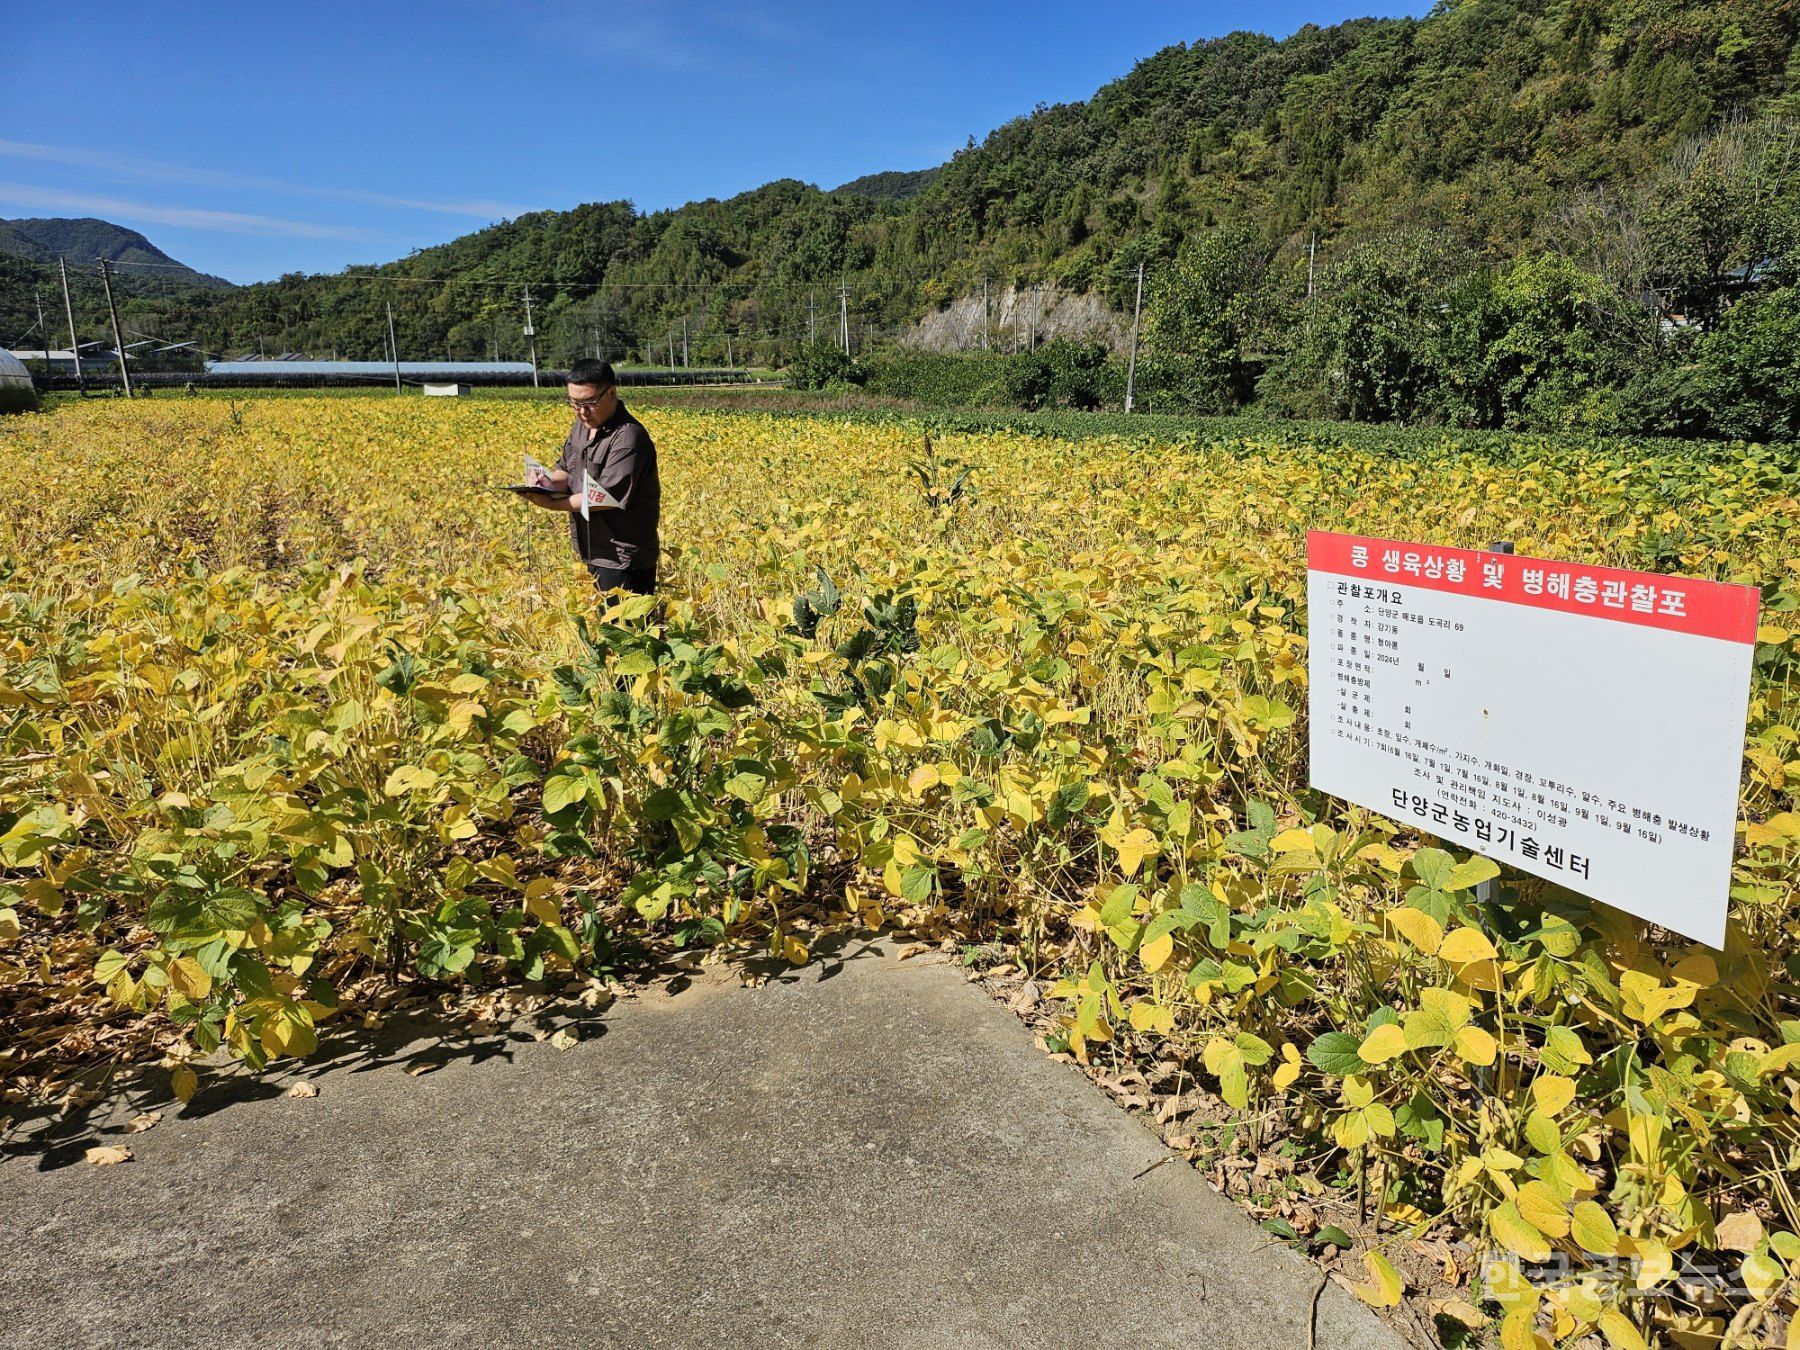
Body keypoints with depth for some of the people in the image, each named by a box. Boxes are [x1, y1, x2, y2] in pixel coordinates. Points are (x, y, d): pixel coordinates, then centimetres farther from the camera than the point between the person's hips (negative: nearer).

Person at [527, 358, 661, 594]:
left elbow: (609, 497, -25)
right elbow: (566, 469, 17)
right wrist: (549, 482, -8)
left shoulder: (628, 437, -22)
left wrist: (552, 504, -21)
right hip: (594, 554, 9)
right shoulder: (582, 425, 8)